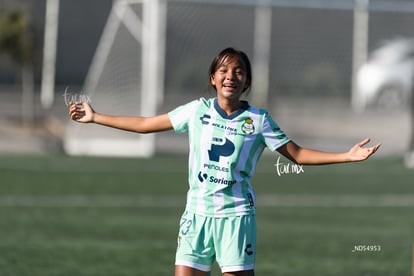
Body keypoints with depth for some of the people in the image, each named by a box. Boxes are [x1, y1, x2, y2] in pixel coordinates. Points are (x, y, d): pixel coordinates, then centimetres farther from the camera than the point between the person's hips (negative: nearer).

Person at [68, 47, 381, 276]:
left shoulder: (258, 120, 0)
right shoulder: (198, 110, 4)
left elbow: (297, 154, 5)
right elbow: (145, 124, 12)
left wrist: (347, 156, -4)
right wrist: (95, 117, 12)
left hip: (236, 214, -2)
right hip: (198, 212, 2)